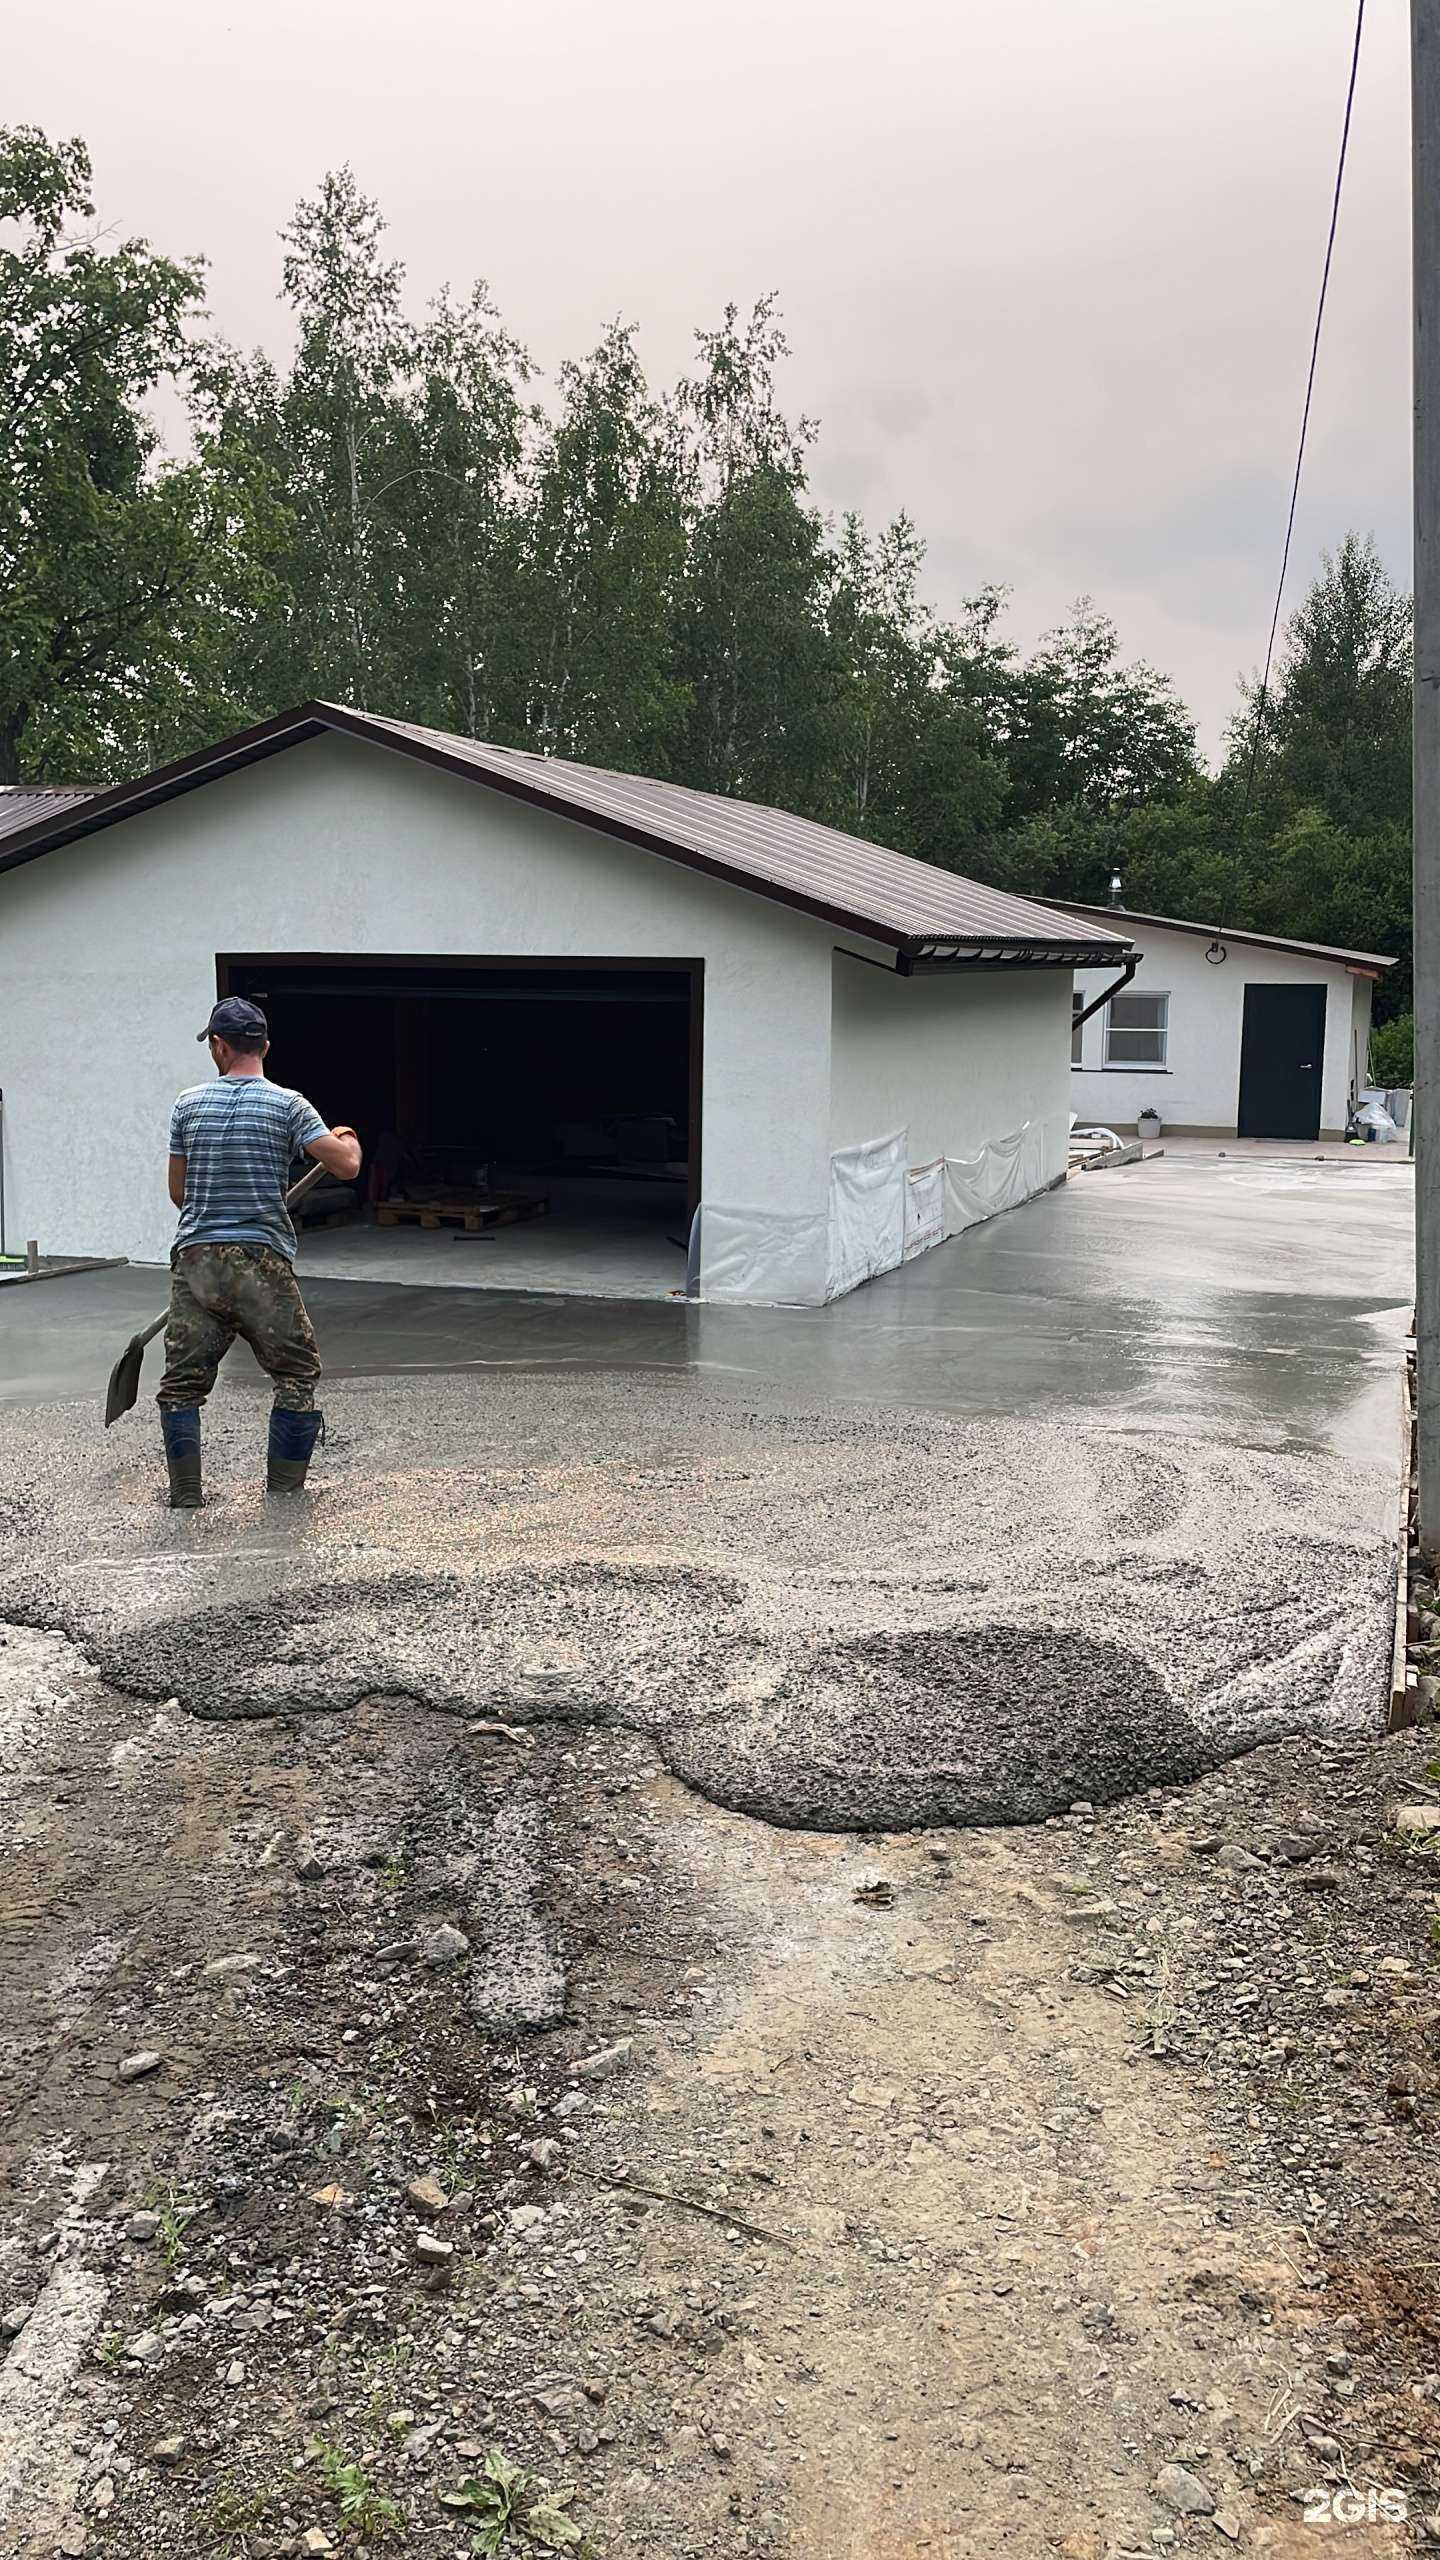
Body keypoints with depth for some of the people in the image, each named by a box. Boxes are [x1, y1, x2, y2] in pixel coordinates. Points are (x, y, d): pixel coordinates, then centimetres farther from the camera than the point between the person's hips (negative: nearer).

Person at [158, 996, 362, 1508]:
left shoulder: (189, 1103, 7)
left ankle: (185, 1502, 9)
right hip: (263, 1260, -2)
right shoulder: (288, 1105, -2)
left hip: (196, 1258, 2)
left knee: (182, 1383, 11)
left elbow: (178, 1191, 13)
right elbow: (346, 1166, -7)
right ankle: (283, 1498, 8)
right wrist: (348, 1139, 16)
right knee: (296, 1377, 11)